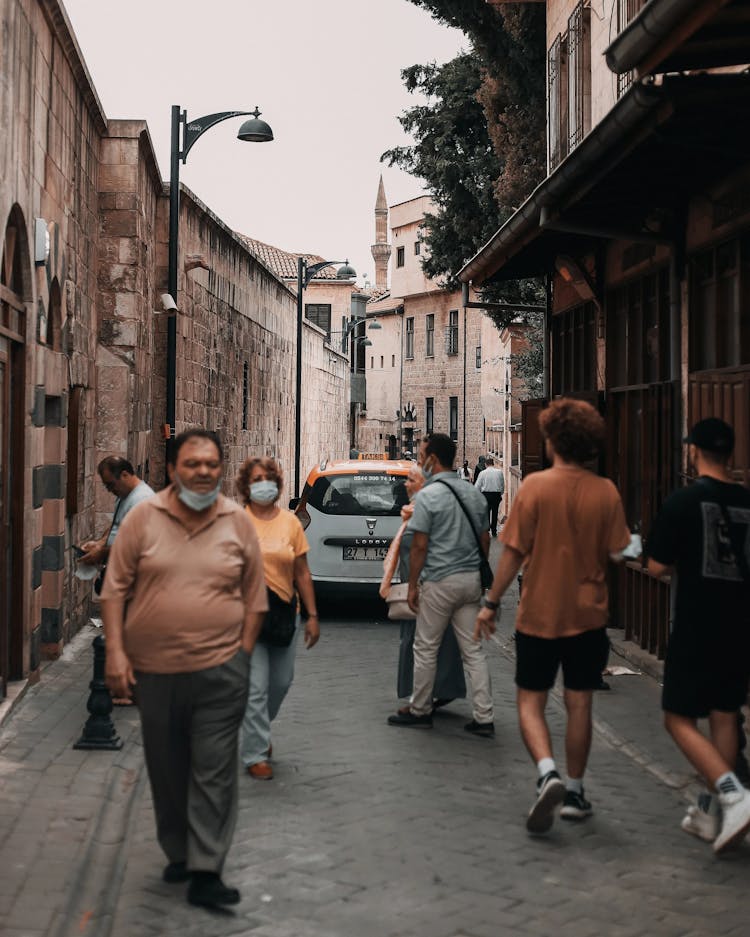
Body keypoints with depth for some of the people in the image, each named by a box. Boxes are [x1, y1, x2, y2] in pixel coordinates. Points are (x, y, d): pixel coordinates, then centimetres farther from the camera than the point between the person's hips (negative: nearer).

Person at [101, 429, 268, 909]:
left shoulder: (239, 522, 0)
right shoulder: (143, 518, -1)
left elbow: (255, 598, 5)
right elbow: (116, 589, 0)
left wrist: (242, 656, 1)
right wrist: (116, 651, -6)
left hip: (220, 671, -1)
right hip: (153, 669, 1)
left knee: (214, 773, -2)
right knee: (167, 770, 13)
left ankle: (206, 872, 2)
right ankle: (180, 853, 30)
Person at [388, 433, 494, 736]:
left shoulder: (428, 496, -12)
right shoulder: (474, 494, 9)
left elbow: (419, 546, -13)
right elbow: (484, 540, 14)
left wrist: (412, 585, -5)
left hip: (439, 582, -6)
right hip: (471, 580, 6)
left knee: (425, 649, 7)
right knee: (473, 650, 7)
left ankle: (420, 711, 17)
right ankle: (483, 718, 5)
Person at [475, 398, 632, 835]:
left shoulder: (535, 485, -12)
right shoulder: (606, 491, -5)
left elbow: (514, 552, -10)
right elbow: (616, 552, -2)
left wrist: (492, 603, -1)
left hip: (539, 614, -2)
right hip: (588, 615, 2)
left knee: (531, 702, 9)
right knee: (580, 705, 12)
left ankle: (548, 772, -13)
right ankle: (575, 793, 19)